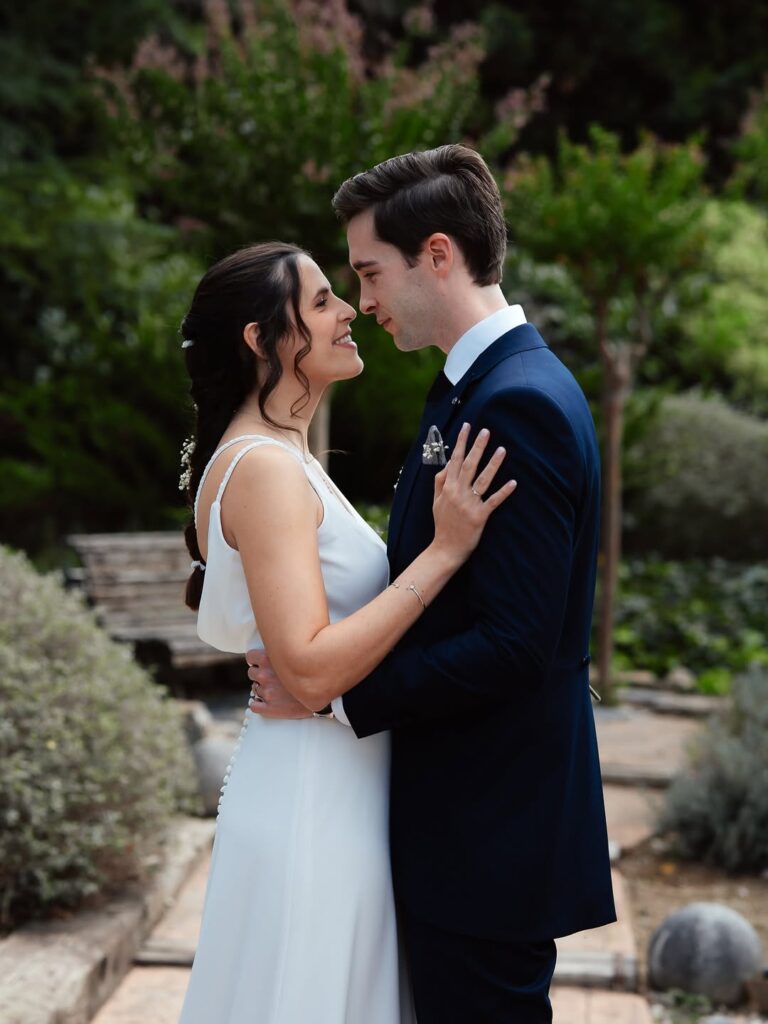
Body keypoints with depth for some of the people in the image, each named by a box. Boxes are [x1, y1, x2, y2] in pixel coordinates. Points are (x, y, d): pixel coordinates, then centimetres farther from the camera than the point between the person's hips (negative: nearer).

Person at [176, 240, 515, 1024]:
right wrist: (444, 549, -25)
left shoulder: (281, 458, 12)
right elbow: (312, 671, -27)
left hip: (340, 787, 10)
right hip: (312, 801, -10)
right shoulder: (262, 468, -19)